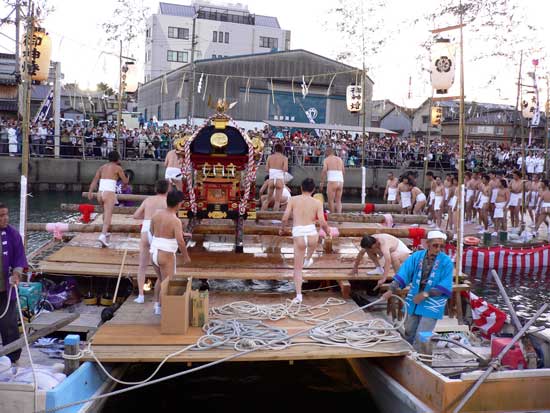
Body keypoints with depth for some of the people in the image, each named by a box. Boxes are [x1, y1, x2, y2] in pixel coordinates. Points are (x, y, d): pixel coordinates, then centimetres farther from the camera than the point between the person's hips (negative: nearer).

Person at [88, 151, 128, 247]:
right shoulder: (118, 168, 3)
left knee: (106, 211, 29)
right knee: (108, 215, -13)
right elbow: (125, 182, 7)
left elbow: (95, 180, 7)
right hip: (109, 193, -6)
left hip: (100, 193, 6)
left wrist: (90, 191, 1)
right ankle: (102, 235, -32)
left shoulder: (102, 167, 17)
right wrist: (127, 179, 29)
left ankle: (104, 232, 38)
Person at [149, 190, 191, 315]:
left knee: (160, 279, 27)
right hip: (166, 256, -7)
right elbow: (180, 242, -24)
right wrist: (186, 256, -9)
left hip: (154, 253, 7)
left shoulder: (157, 213, 3)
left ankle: (156, 304, 29)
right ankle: (161, 309, 13)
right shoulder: (176, 221, -18)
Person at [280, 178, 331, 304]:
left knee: (297, 268, 10)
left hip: (298, 236, 0)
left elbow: (285, 218, -2)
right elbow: (322, 223, -2)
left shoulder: (293, 199, 4)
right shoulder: (317, 203, 3)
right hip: (312, 234, 1)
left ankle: (298, 295, 4)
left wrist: (282, 229, 18)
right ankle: (308, 259, 53)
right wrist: (327, 231, 18)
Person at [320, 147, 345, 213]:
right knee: (338, 201, 10)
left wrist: (321, 183, -7)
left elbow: (324, 171, -10)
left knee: (331, 200, 2)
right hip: (341, 181, 5)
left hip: (332, 181, -5)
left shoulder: (326, 159, 3)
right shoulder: (340, 159, 19)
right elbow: (343, 171, 18)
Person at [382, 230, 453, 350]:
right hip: (414, 301, 4)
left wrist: (426, 294, -22)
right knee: (408, 333, 17)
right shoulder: (417, 256, -4)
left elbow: (445, 286, -16)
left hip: (432, 304, -4)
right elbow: (403, 273, -8)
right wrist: (391, 290, -18)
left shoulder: (446, 261, -12)